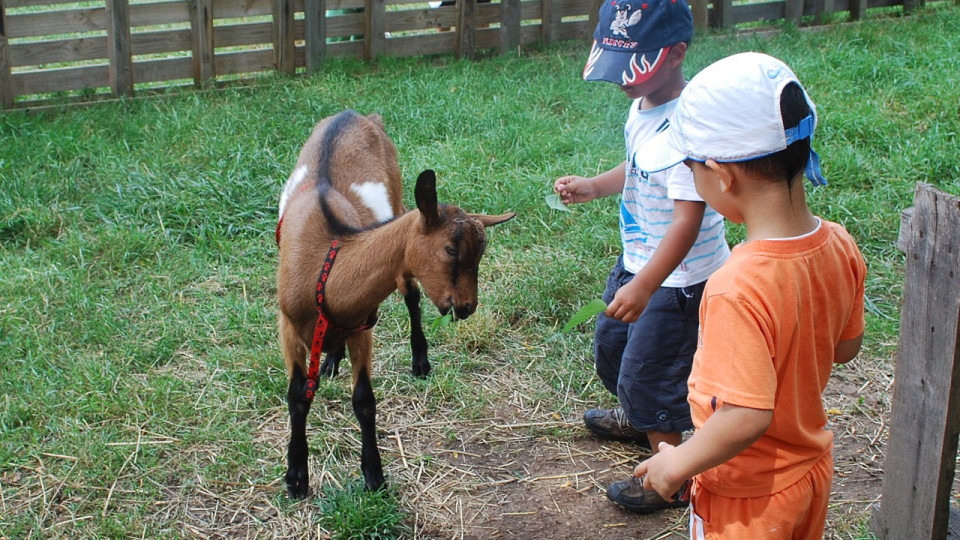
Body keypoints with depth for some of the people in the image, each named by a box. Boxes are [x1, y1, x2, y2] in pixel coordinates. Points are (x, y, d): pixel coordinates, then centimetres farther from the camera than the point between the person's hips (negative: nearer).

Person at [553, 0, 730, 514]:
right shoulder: (642, 104, -1)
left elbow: (689, 218, -32)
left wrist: (644, 286, -36)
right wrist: (593, 186, 2)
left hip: (678, 278, -10)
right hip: (639, 260, 10)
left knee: (648, 370, 4)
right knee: (611, 343, 27)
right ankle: (636, 419, 56)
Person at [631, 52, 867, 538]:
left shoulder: (739, 290, -35)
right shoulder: (840, 247, -12)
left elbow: (747, 416, -33)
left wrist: (678, 464, -19)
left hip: (748, 497, -7)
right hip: (812, 470, 7)